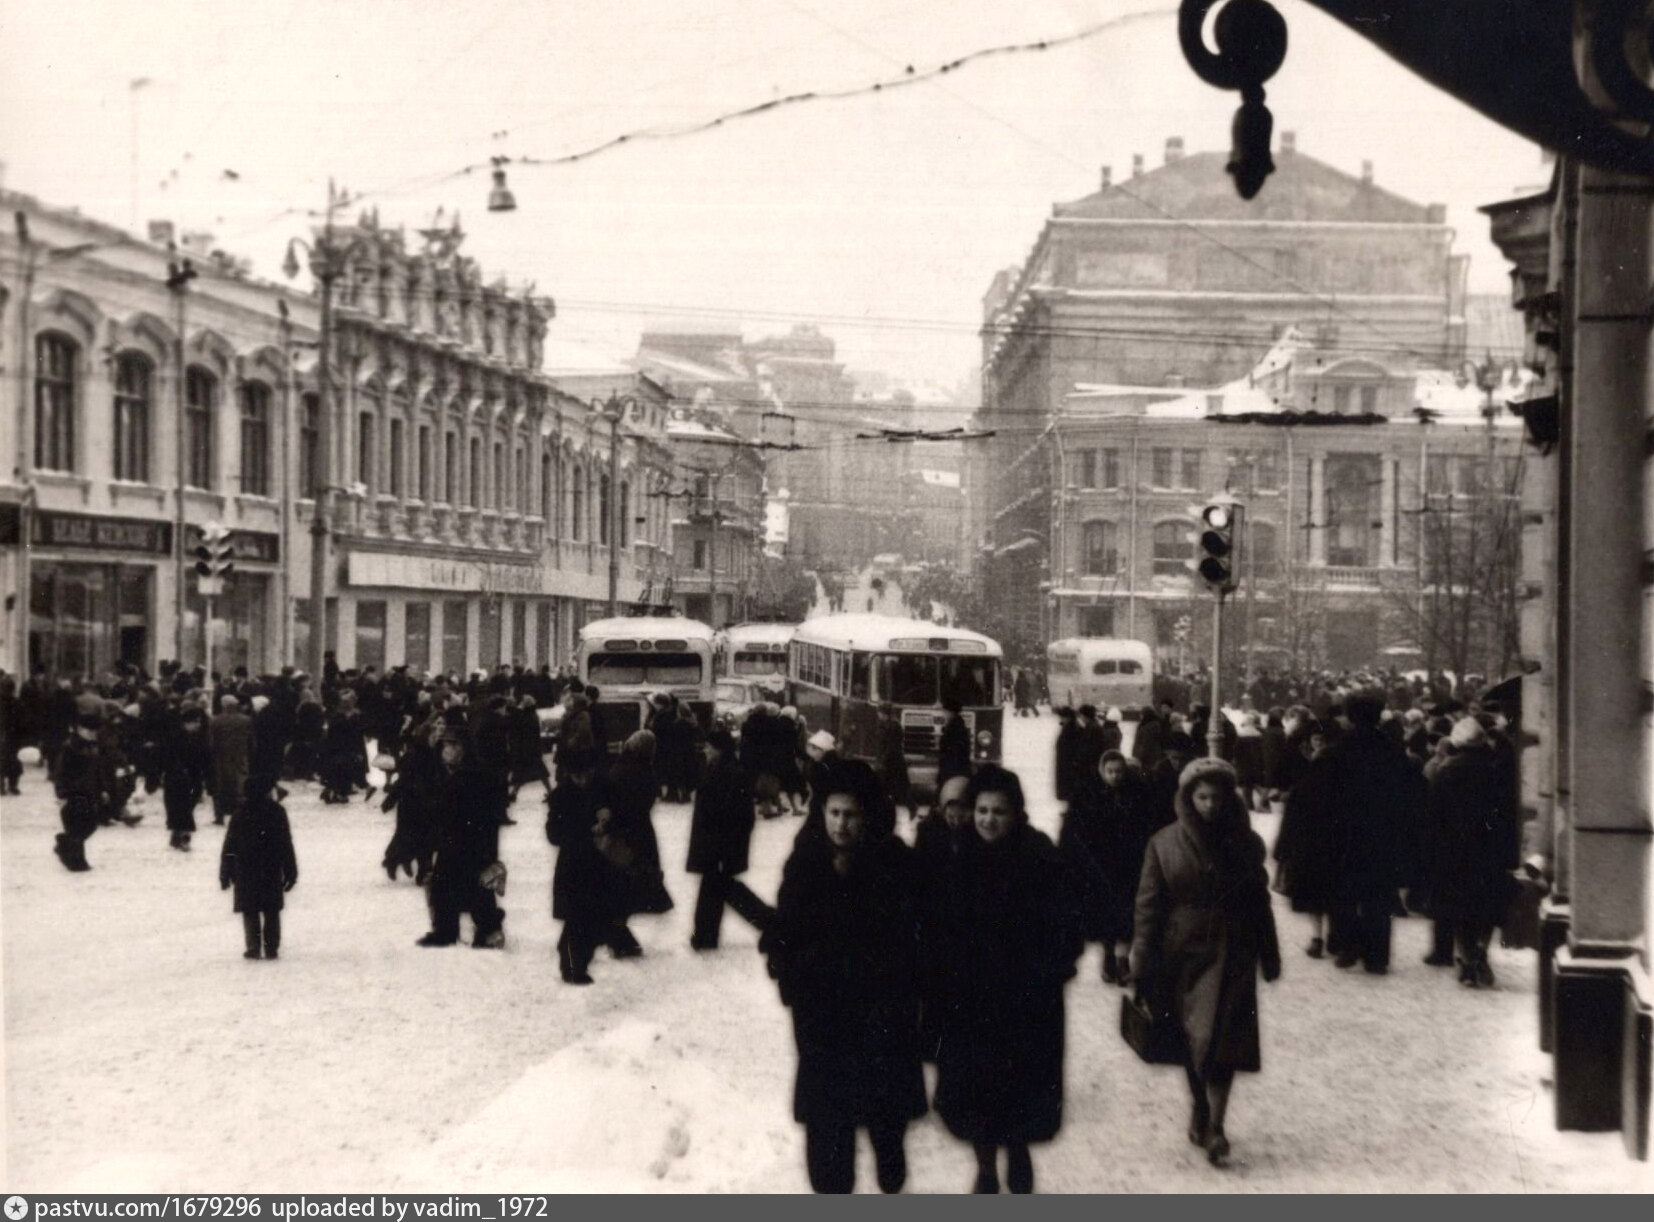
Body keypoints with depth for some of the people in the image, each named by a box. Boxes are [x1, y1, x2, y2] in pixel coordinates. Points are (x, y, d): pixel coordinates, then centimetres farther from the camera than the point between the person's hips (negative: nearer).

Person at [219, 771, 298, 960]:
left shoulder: (240, 814, 0)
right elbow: (286, 845, -3)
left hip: (246, 873, 0)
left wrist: (225, 873, 6)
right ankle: (271, 947, 6)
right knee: (271, 911, 8)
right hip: (272, 872, 0)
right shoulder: (277, 812, -3)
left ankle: (253, 947, -2)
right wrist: (290, 872, 3)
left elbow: (229, 846, 1)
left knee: (250, 911, 6)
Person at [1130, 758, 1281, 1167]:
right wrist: (1142, 956, -9)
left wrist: (1269, 956, 10)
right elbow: (1149, 903, -3)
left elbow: (1259, 903, 7)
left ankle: (1215, 1124, -8)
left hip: (1231, 956, -1)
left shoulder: (1245, 844, 1)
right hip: (1181, 954, 1)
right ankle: (1200, 1108, 30)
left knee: (1219, 1038, -11)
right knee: (1190, 1040, 11)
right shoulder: (1165, 844, -3)